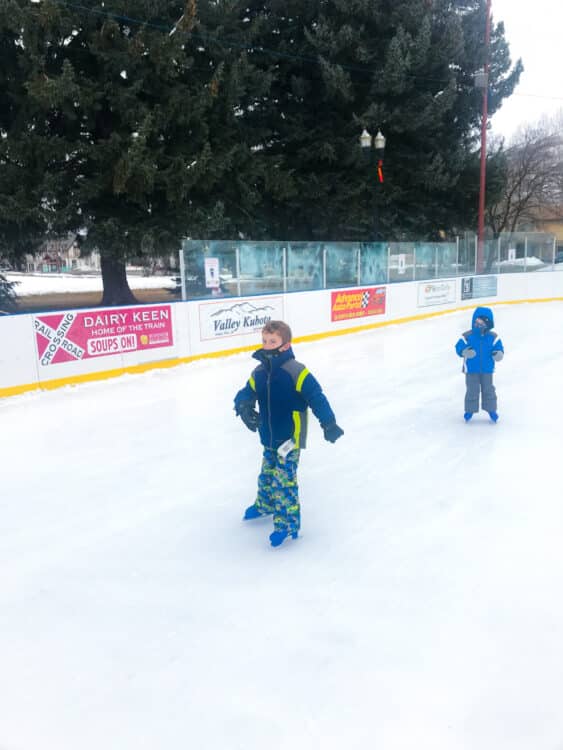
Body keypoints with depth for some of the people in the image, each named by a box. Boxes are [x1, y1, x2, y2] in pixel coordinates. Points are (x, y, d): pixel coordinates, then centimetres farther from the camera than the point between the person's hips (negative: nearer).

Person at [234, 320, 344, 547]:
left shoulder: (296, 372, -19)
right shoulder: (259, 373, 2)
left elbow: (316, 397, -21)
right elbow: (246, 393, 2)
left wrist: (329, 423, -28)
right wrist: (244, 406, -22)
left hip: (290, 439, -7)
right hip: (269, 438, 7)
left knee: (283, 482, -7)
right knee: (266, 475, 24)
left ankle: (288, 522, 7)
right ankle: (265, 505, 48)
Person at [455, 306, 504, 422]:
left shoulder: (493, 337, -4)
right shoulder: (467, 336, -10)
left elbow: (499, 348, 1)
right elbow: (459, 347, -10)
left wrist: (498, 354, -21)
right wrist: (464, 352, -31)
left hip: (487, 369, 2)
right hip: (471, 369, -1)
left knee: (488, 390, 10)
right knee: (472, 390, 4)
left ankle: (491, 410, 24)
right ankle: (470, 410, 18)